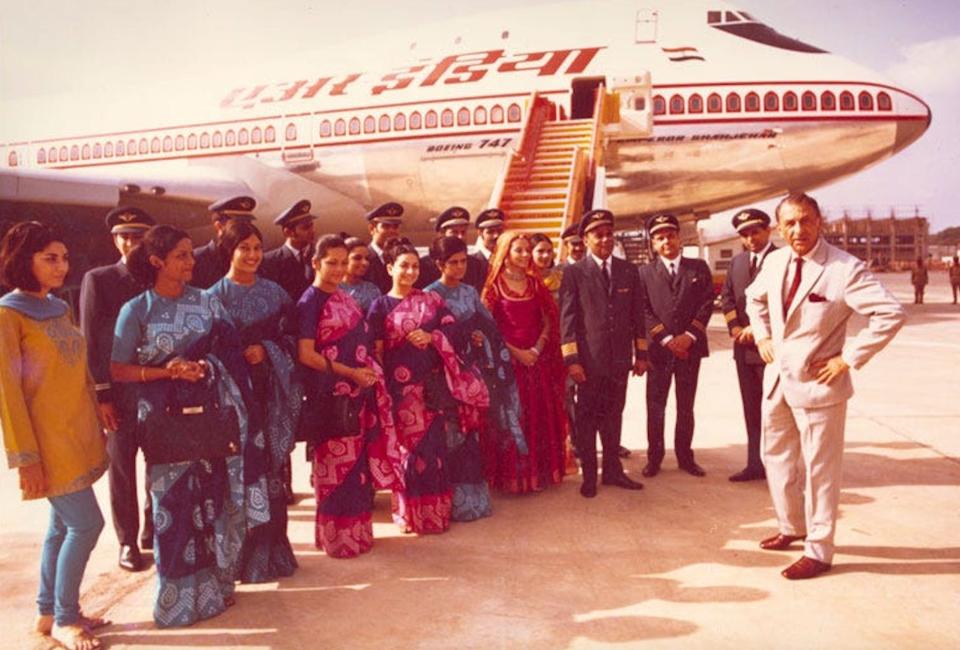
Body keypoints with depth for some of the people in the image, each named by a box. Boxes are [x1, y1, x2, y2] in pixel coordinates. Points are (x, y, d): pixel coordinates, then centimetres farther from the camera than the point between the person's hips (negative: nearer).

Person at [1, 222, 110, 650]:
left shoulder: (60, 308, 10)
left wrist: (97, 407, 13)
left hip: (78, 431, 7)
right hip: (49, 438, -7)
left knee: (64, 525, 14)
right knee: (87, 522, -5)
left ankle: (48, 613, 29)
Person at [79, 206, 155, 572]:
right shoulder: (98, 279, 0)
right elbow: (90, 340, -3)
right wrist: (102, 392, -9)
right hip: (120, 392, -2)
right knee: (121, 467, 7)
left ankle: (153, 530, 25)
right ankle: (128, 541, 18)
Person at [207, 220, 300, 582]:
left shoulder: (273, 292, 9)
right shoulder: (216, 297, -1)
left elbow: (289, 338, 8)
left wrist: (266, 351, -9)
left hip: (272, 391, 4)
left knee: (272, 468, 7)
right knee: (245, 470, -4)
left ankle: (273, 548, 21)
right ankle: (247, 555, 10)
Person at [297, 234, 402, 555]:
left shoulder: (346, 299, 13)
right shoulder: (311, 301, -9)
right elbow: (305, 354, -15)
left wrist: (369, 372, 7)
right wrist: (349, 372, -17)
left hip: (359, 393, 7)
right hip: (331, 396, -7)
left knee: (359, 464, 12)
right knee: (337, 466, 1)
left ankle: (357, 530, 26)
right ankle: (337, 537, 15)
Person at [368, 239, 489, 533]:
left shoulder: (432, 300, 11)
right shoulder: (381, 305, 2)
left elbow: (451, 329, 4)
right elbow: (377, 350, -1)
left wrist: (431, 336, -14)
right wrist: (382, 386, -6)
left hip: (435, 382, 3)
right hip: (402, 384, -3)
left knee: (436, 444, 5)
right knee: (412, 446, 2)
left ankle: (437, 509, 18)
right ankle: (412, 513, 16)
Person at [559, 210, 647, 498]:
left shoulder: (629, 271, 9)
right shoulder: (574, 272, -2)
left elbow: (637, 315, 11)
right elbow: (567, 318, -6)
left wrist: (641, 354, 8)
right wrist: (572, 360, -11)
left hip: (620, 357, 3)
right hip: (589, 358, -3)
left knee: (613, 415, 13)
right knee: (587, 417, 6)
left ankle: (613, 470, 26)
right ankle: (589, 475, 18)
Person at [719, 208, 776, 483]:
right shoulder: (736, 262, 14)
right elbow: (726, 297, 12)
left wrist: (758, 328, -16)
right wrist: (735, 327, -2)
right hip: (744, 346, 6)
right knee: (751, 409, 11)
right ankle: (756, 464, 20)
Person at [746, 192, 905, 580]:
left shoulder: (845, 269, -17)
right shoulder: (775, 262, 3)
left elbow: (890, 314, -21)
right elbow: (755, 298, 23)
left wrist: (848, 358, -20)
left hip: (817, 384, -7)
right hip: (777, 378, 7)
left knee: (819, 468, 4)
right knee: (777, 457, 19)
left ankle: (818, 551, 19)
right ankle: (791, 526, 40)